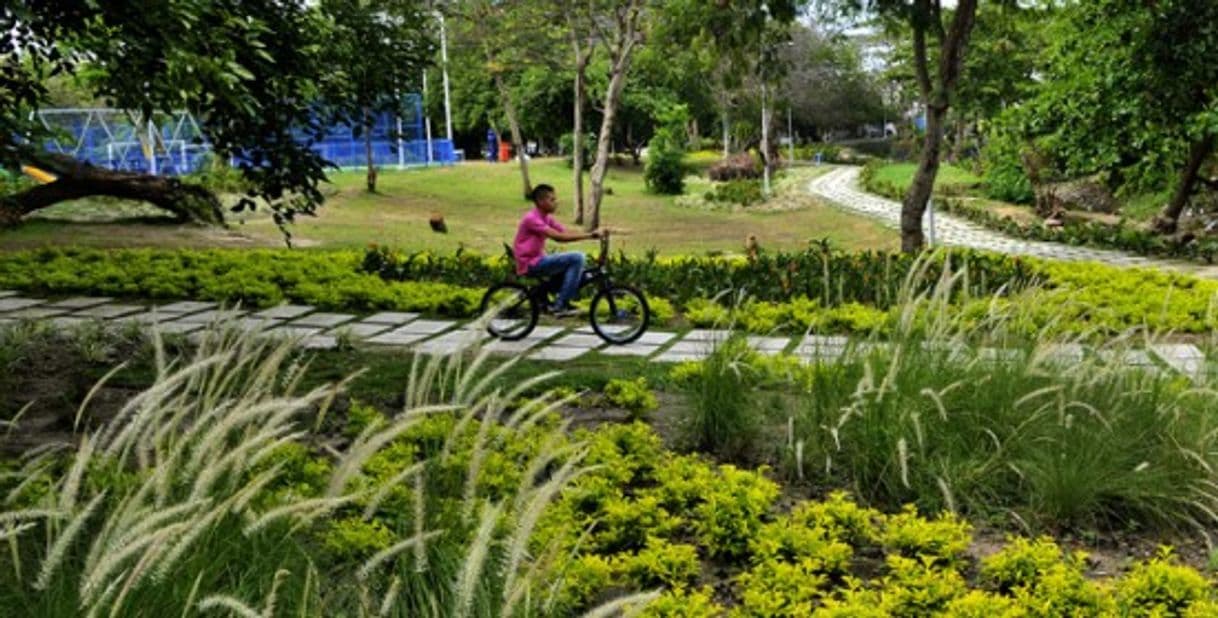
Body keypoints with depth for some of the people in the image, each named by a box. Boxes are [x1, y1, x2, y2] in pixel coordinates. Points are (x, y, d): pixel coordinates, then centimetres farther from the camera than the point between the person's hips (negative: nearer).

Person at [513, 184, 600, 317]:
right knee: (577, 258, -18)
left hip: (538, 261, 10)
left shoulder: (546, 218, 12)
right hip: (531, 264, -10)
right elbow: (559, 237, -26)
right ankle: (560, 305, -15)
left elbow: (566, 233, 4)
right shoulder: (532, 218, -17)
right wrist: (589, 235, -27)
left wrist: (590, 234, -12)